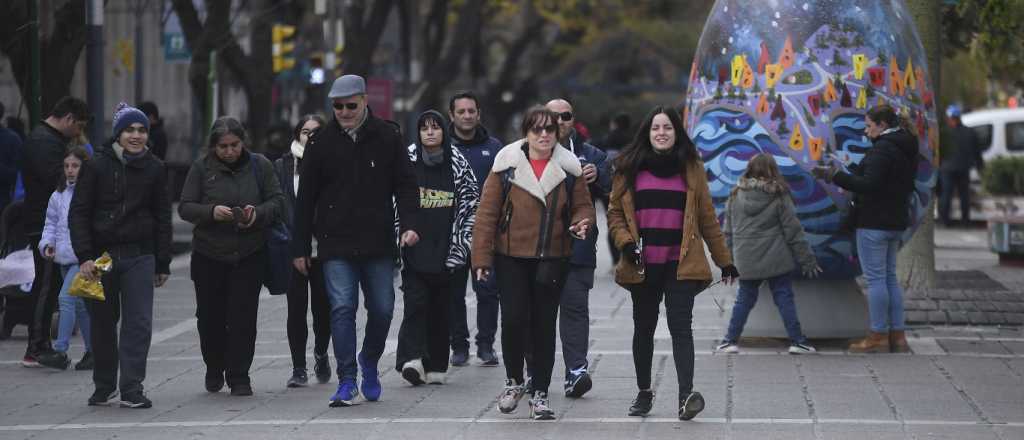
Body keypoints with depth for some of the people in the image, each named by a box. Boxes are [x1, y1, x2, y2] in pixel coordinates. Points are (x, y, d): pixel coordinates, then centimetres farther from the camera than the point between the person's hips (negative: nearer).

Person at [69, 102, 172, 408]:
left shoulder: (154, 169, 5)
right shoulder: (97, 166, -2)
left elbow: (162, 218, 10)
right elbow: (79, 213, -2)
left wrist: (163, 264, 8)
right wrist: (84, 256, -12)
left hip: (139, 256, 1)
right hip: (101, 254, -1)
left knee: (139, 322, -8)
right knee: (102, 323, 8)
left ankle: (131, 389, -5)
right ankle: (104, 386, 24)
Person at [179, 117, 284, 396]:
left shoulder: (260, 166, 2)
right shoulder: (201, 168, 0)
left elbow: (277, 201, 3)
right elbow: (185, 207, -1)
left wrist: (257, 214, -17)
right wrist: (211, 212, -20)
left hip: (250, 255, 0)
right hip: (209, 255, 0)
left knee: (243, 317, -5)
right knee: (210, 316, 7)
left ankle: (239, 377, 3)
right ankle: (214, 370, 30)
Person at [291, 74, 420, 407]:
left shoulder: (387, 137, 3)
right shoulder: (321, 142, 3)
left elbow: (406, 185, 5)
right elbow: (305, 199, 6)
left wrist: (409, 224, -11)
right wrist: (300, 248, 5)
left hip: (379, 244, 1)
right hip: (336, 244, -1)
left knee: (382, 309, 6)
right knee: (342, 308, -9)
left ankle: (369, 361, 32)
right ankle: (347, 381, -5)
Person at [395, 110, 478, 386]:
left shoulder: (458, 164, 7)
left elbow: (472, 205, 8)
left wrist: (461, 243, 1)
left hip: (446, 250, 2)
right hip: (414, 249, -2)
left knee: (441, 307, 5)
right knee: (415, 302, -14)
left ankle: (436, 366, 11)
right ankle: (412, 359, -22)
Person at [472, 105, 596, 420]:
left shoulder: (569, 168, 4)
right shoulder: (506, 166, -2)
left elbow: (583, 206, 12)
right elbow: (487, 213, -2)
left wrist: (581, 223, -13)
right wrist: (481, 258, -7)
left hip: (553, 260, 2)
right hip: (511, 258, -2)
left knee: (544, 324, 4)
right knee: (514, 319, -9)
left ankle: (540, 394, 13)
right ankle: (514, 381, 15)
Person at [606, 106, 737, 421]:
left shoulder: (691, 168, 7)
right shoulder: (630, 168, 7)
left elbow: (707, 218, 9)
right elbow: (615, 213, 9)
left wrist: (725, 261, 9)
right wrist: (625, 242, -9)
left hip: (681, 263, -2)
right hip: (643, 264, 2)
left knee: (680, 326, -13)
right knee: (644, 327, 11)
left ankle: (686, 395, -23)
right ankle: (644, 392, 26)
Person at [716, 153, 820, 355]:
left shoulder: (736, 195, 1)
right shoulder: (779, 196, -7)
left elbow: (728, 231, 7)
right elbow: (793, 230, -4)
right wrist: (807, 260, 2)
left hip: (746, 262, 2)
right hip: (776, 260, -2)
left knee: (744, 299, 13)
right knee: (784, 297, 5)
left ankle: (731, 340, 11)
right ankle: (797, 341, 6)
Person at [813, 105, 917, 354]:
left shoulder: (882, 149, -16)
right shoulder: (906, 150, 15)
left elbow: (869, 184, -24)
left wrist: (836, 176, -20)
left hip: (874, 223, -10)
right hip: (896, 221, 10)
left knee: (875, 278, -6)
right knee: (890, 277, 14)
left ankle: (878, 337, -5)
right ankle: (897, 336, 13)